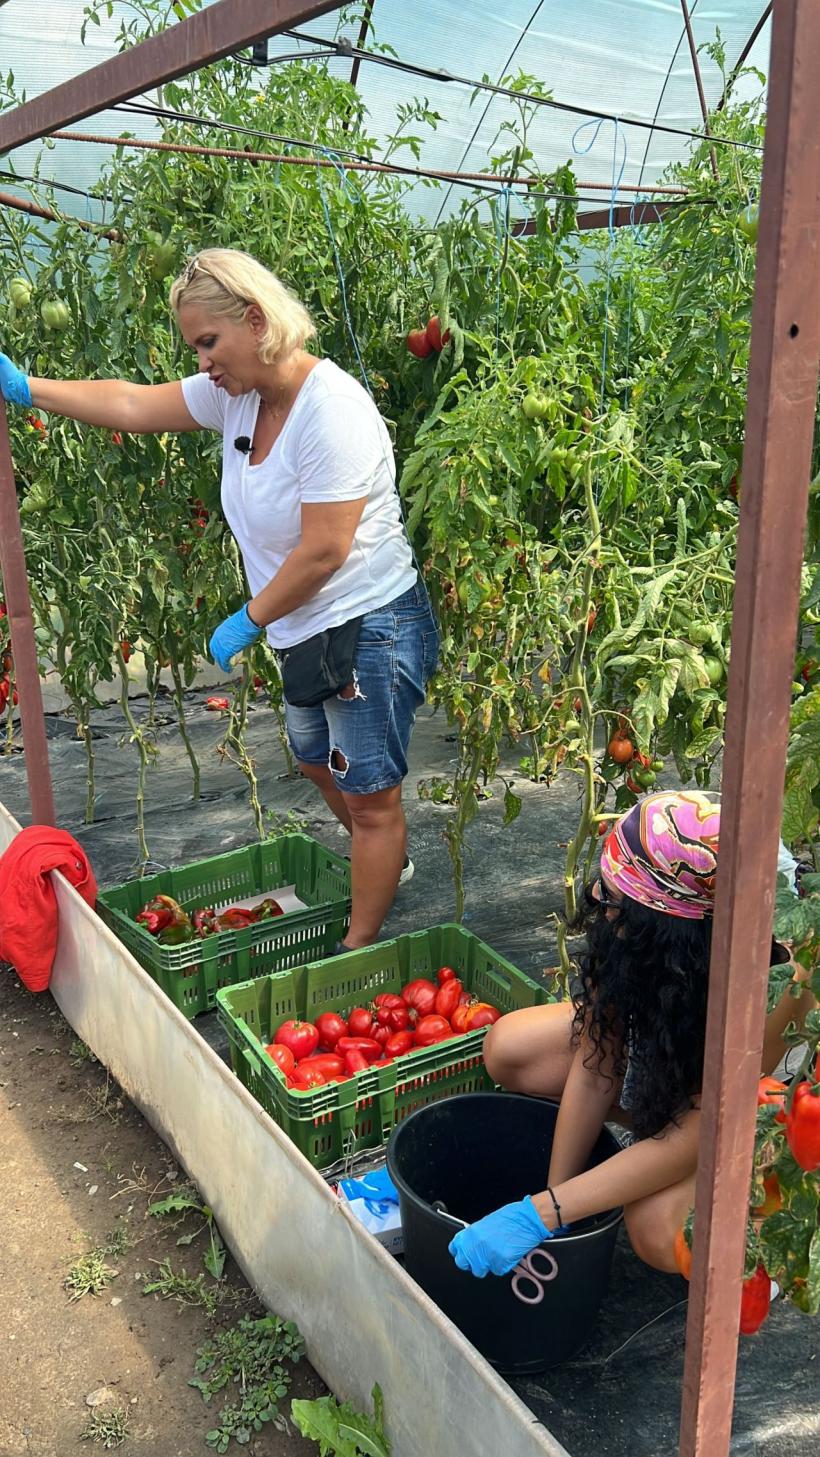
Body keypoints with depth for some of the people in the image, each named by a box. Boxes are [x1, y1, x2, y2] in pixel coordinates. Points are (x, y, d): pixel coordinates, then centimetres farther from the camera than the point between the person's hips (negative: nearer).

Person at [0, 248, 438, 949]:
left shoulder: (331, 410, -26)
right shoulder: (236, 393, 1)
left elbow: (323, 552, -26)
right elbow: (132, 404, 7)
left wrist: (248, 621, -14)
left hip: (372, 628, -10)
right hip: (309, 629, 10)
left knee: (369, 795, 3)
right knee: (317, 758, 28)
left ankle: (359, 948, 19)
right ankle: (389, 862, 53)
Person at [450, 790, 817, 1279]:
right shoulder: (630, 938, -29)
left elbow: (695, 1138, -34)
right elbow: (593, 1069, -18)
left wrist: (540, 1215, -35)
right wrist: (553, 1195, -14)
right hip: (666, 1047, 5)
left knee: (659, 1230, -29)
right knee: (507, 1048, -10)